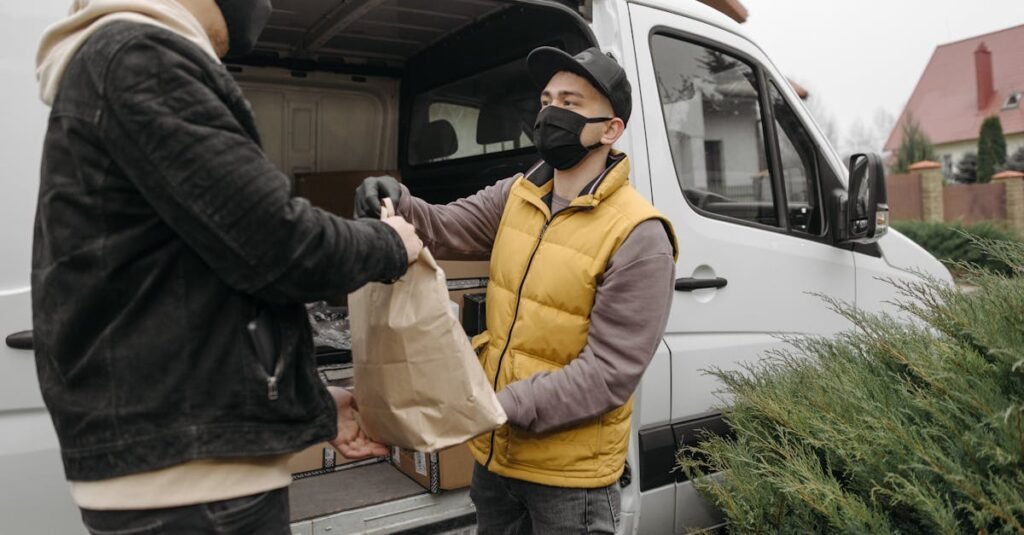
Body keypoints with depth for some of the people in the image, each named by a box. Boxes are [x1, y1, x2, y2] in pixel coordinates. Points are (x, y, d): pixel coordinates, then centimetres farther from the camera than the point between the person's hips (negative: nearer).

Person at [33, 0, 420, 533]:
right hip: (186, 469, -10)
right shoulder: (138, 55, -13)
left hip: (170, 449, 10)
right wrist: (389, 245, -1)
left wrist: (317, 405, 16)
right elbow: (275, 246, -21)